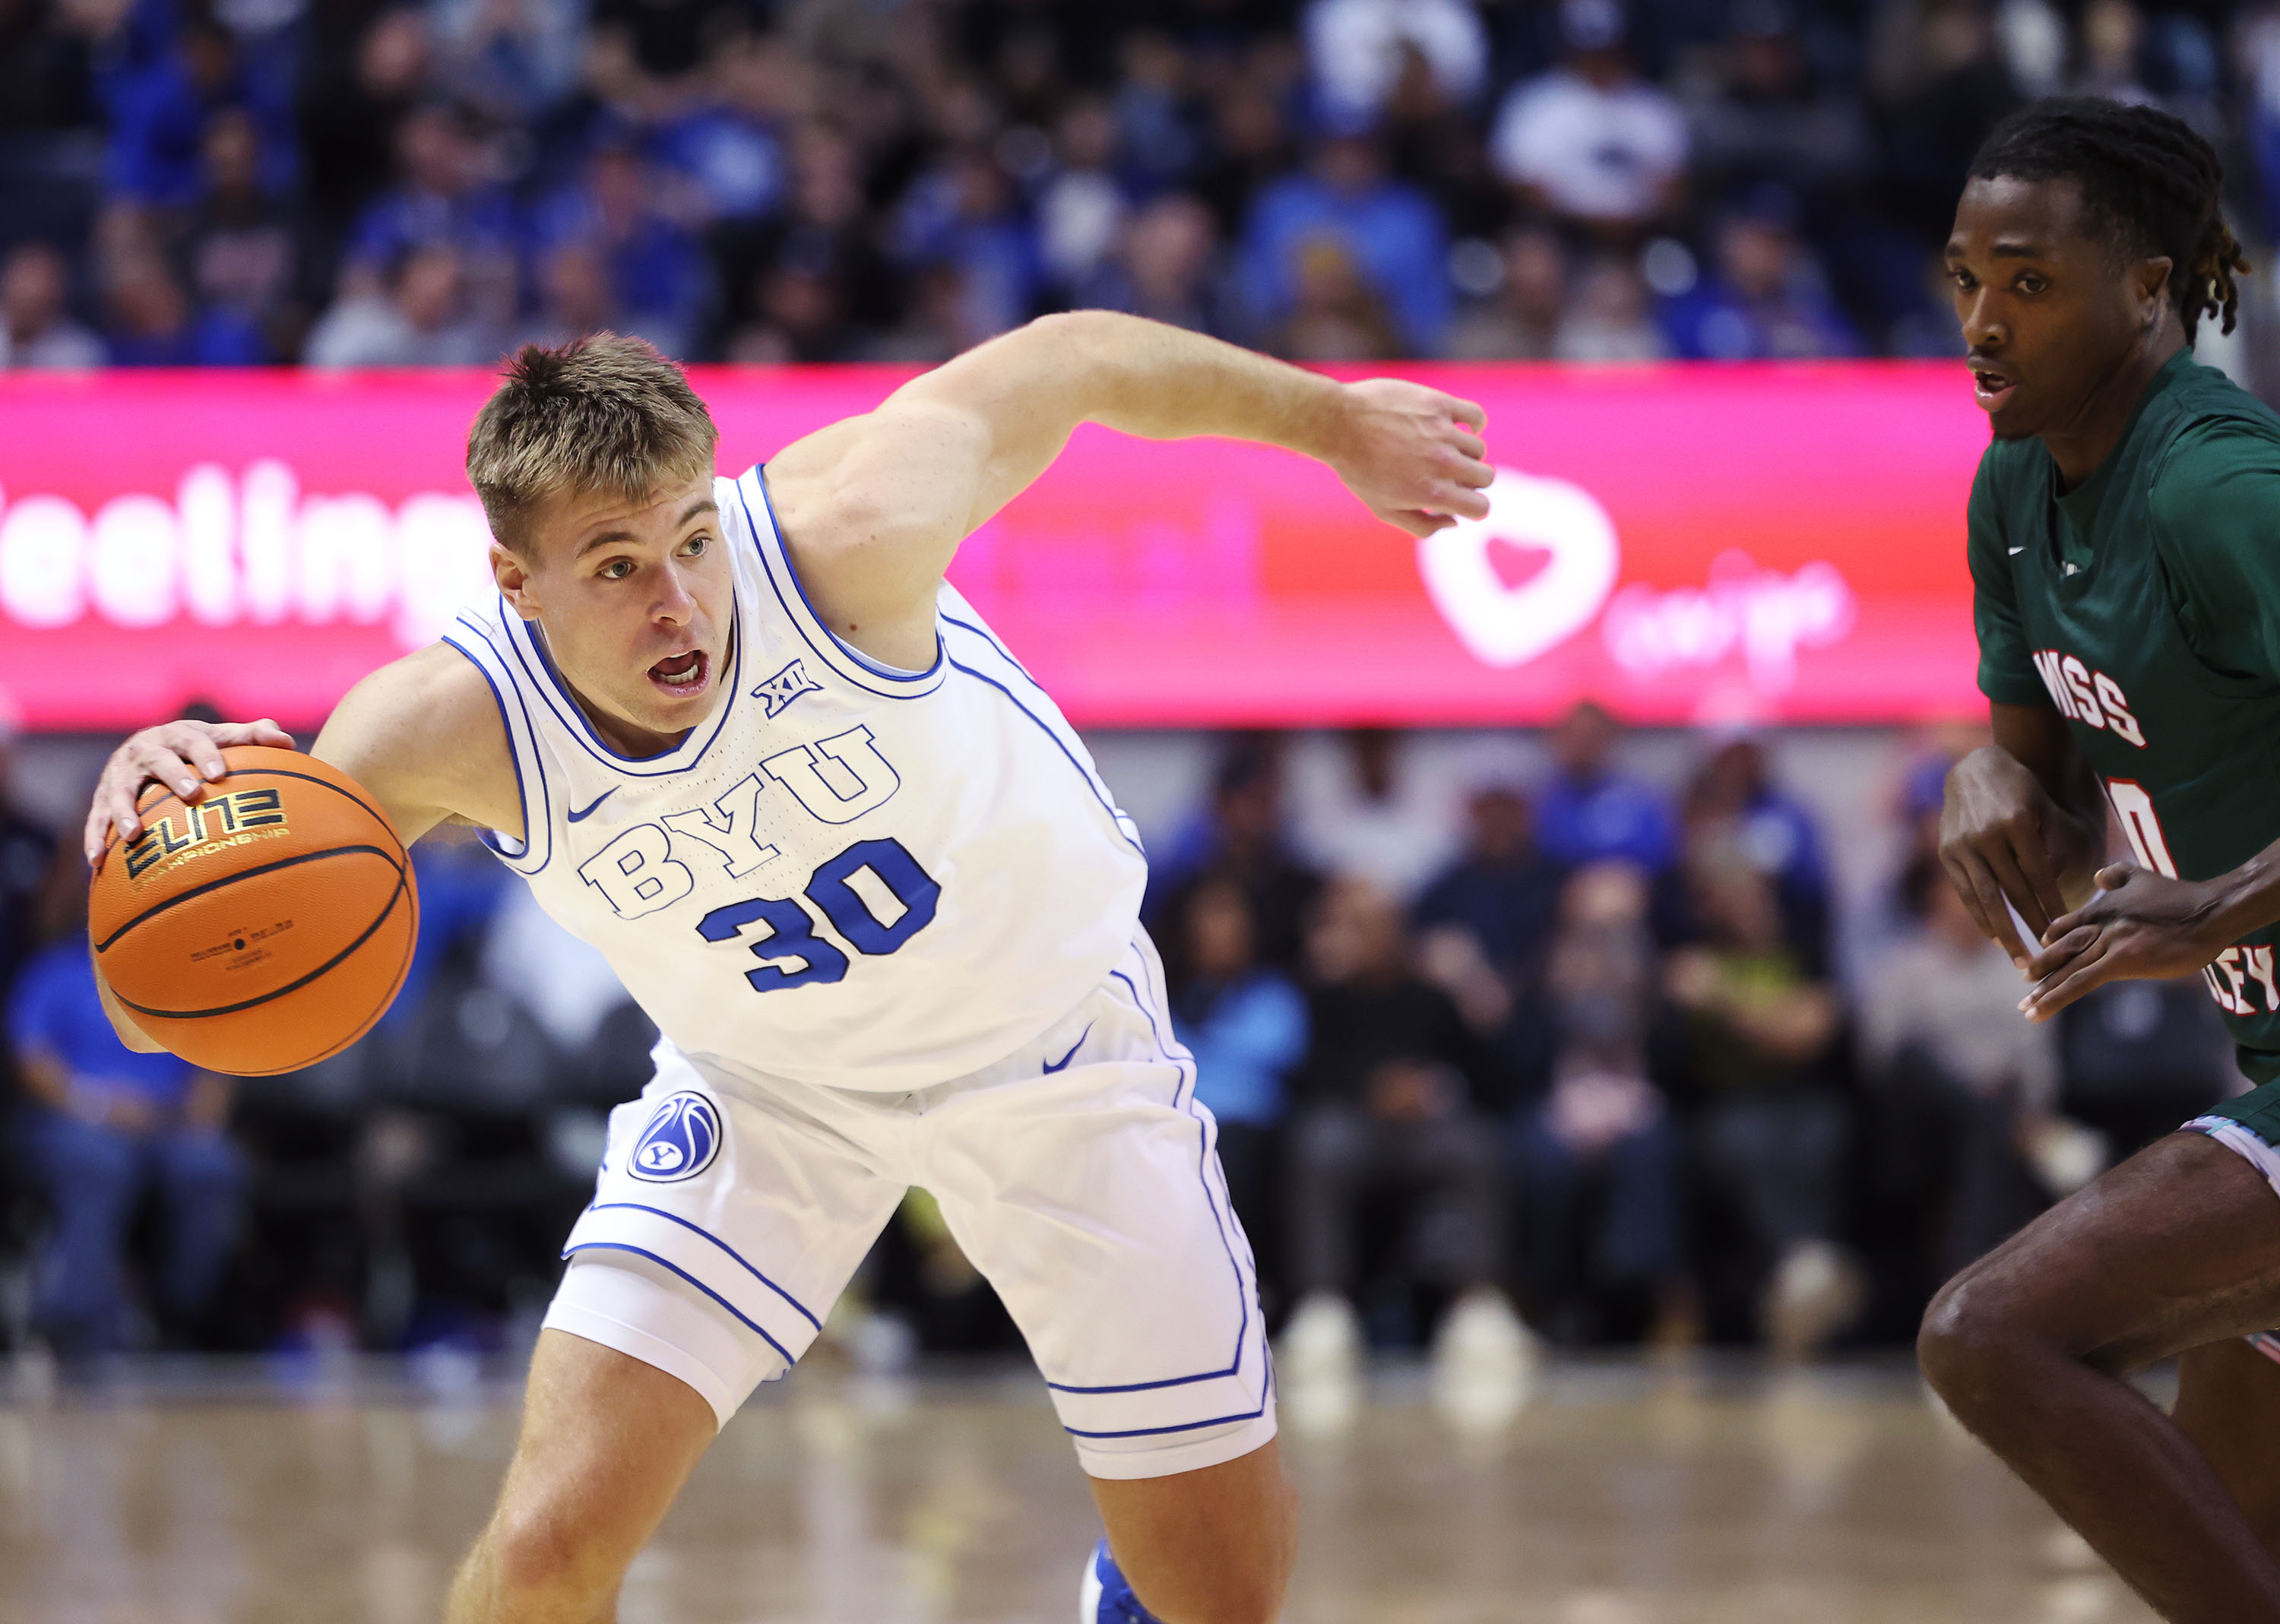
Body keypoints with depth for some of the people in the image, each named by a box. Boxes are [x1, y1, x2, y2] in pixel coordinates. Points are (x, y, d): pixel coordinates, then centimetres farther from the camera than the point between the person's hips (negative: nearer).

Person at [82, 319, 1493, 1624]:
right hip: (765, 1086, 0)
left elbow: (1074, 359, -17)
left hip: (1052, 1044, 0)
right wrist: (164, 813, -54)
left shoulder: (844, 535, -35)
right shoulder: (448, 727, -30)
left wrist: (1334, 420, -1)